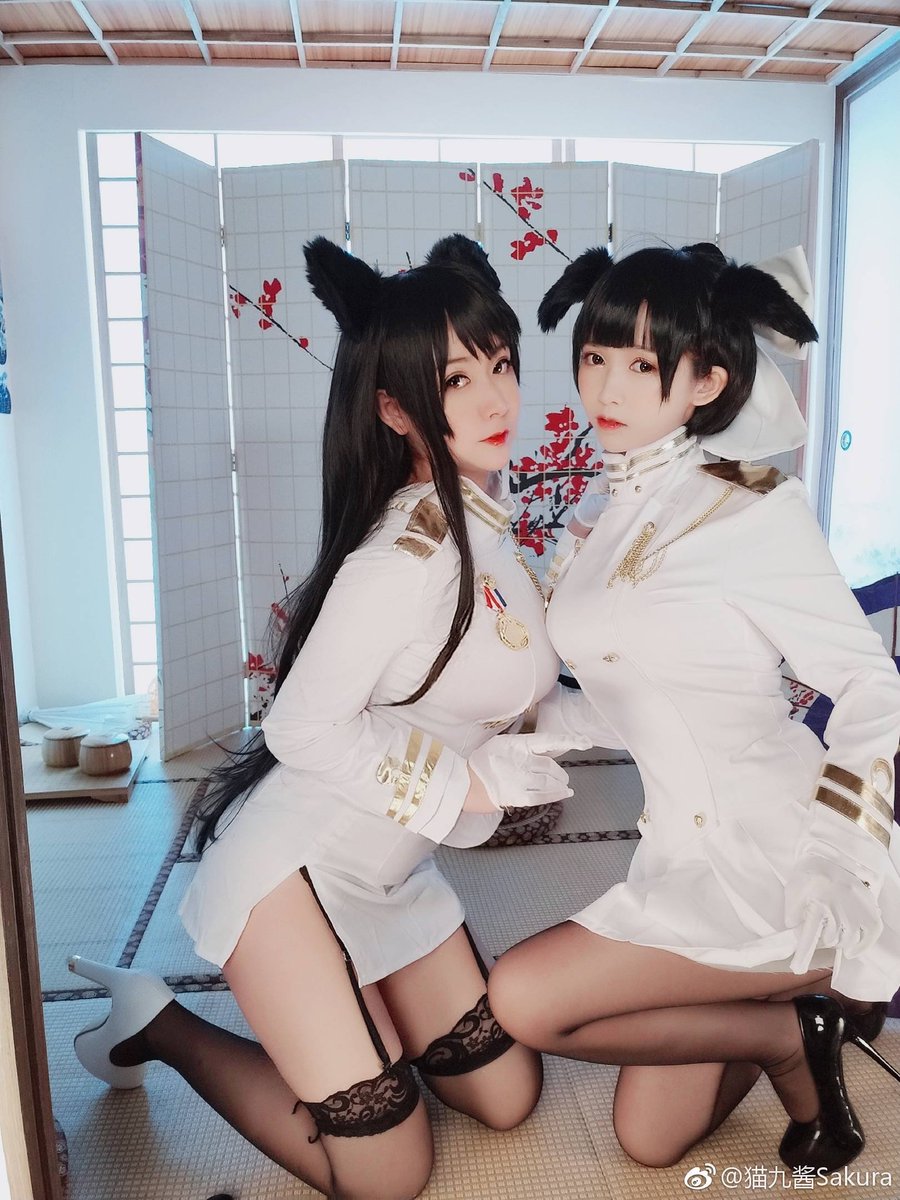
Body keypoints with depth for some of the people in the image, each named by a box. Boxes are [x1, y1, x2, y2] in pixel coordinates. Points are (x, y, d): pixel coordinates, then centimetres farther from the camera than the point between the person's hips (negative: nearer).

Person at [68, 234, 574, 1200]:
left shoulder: (481, 515, 2)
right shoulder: (407, 549, -25)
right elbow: (305, 728, -23)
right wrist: (468, 782, -17)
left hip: (389, 875, 8)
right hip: (293, 867, -8)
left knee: (505, 1098, 13)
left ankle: (327, 1007, 30)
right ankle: (160, 1026, 16)